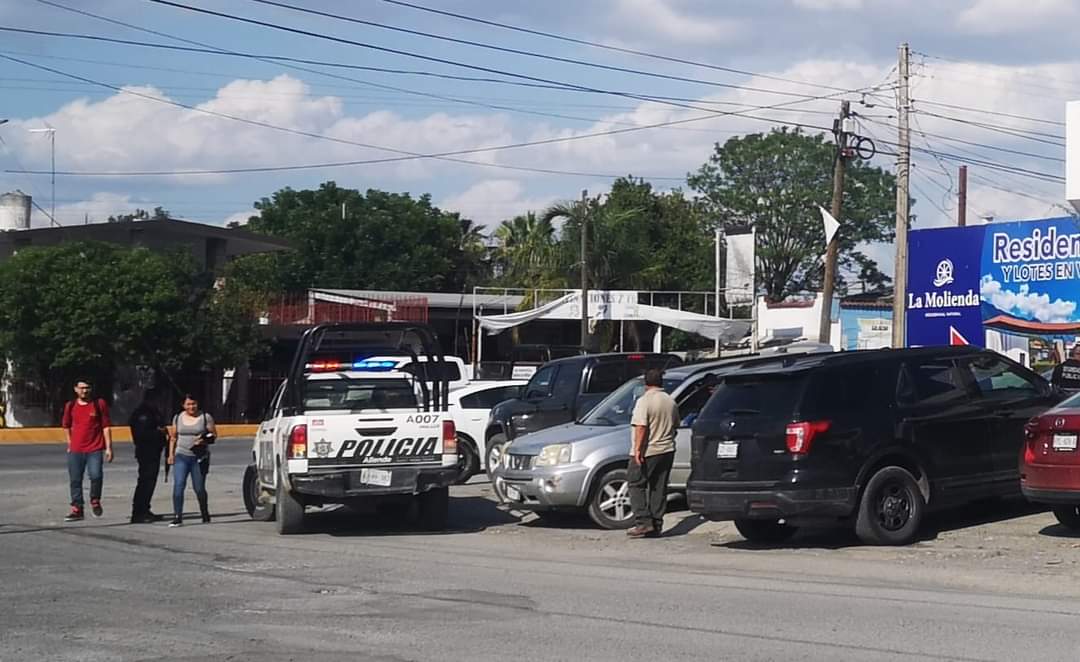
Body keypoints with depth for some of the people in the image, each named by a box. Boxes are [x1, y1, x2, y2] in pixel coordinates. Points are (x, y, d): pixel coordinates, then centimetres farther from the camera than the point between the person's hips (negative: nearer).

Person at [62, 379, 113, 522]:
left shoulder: (100, 404, 2)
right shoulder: (70, 406, 9)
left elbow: (106, 427, 3)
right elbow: (66, 426, 23)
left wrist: (108, 448, -1)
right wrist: (69, 444, 17)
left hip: (95, 450, -3)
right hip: (75, 451, 3)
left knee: (96, 476, -17)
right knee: (75, 480, 4)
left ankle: (95, 501, 9)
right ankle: (77, 509, 13)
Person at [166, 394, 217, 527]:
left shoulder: (206, 417, 1)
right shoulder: (178, 418, 9)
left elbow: (214, 435, 2)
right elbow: (173, 438, 14)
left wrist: (204, 440, -17)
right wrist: (171, 454, 4)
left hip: (200, 457, -2)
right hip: (181, 456, 2)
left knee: (199, 488, 3)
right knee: (178, 485, -13)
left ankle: (205, 515, 22)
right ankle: (177, 516, -14)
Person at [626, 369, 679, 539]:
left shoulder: (645, 401, -13)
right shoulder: (671, 402, 9)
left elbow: (641, 427, -20)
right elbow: (675, 425, 19)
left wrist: (637, 450, -19)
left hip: (646, 452, -7)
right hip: (667, 450, 7)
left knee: (636, 485, 2)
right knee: (659, 488, 10)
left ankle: (643, 522, -8)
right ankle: (657, 525, 9)